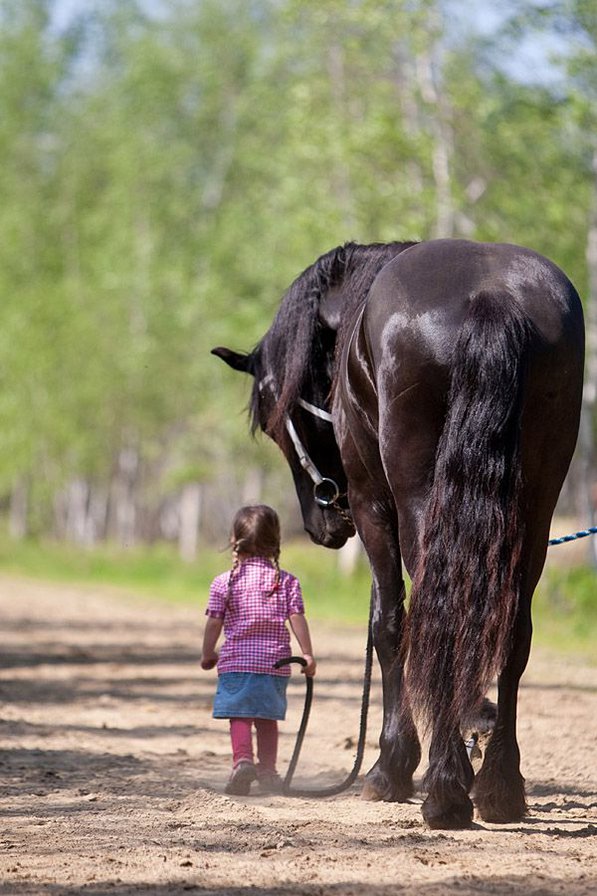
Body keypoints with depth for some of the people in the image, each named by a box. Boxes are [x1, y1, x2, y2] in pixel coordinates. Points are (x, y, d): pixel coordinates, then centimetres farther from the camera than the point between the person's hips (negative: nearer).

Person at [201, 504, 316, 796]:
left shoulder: (224, 582, -2)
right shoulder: (286, 581, 2)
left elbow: (214, 622, -1)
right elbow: (298, 619, -2)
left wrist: (207, 654, 11)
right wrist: (307, 654, 4)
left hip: (236, 661, -2)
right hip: (275, 661, 2)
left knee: (239, 717, -1)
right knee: (267, 719, 13)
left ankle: (242, 760, -22)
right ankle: (267, 770, 15)